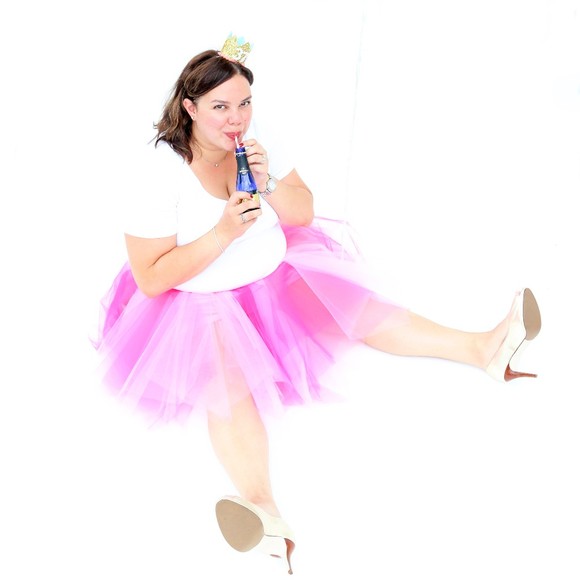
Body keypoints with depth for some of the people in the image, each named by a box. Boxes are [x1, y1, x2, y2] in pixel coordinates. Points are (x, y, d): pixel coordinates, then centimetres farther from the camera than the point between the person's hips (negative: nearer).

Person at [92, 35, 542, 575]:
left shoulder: (255, 143, -4)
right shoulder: (161, 171, -19)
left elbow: (304, 214, 2)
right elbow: (151, 279, -19)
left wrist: (269, 182, -19)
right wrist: (223, 232, -27)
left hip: (276, 275, 5)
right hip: (202, 304, -5)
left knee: (358, 307, -13)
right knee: (226, 385, -31)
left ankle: (483, 347, -22)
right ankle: (262, 505, -52)